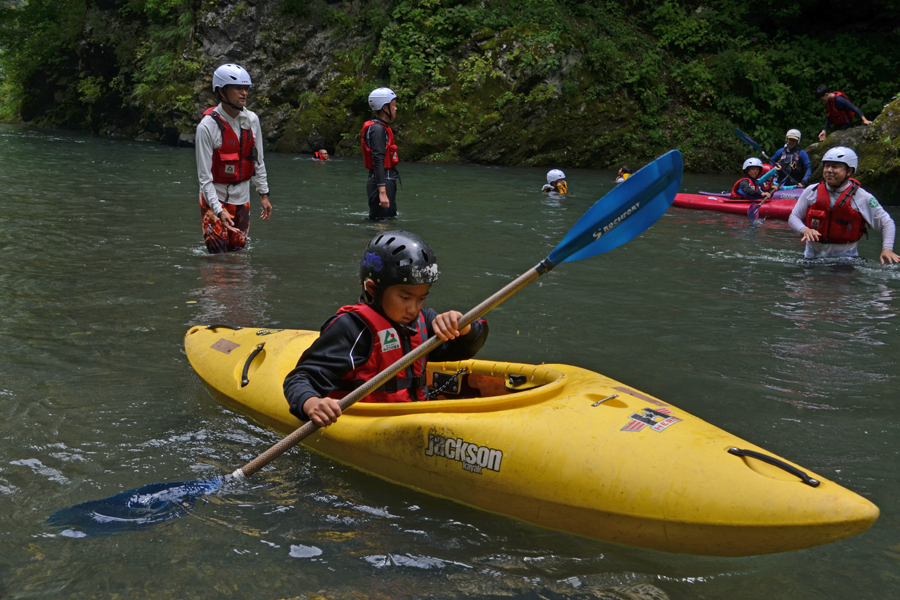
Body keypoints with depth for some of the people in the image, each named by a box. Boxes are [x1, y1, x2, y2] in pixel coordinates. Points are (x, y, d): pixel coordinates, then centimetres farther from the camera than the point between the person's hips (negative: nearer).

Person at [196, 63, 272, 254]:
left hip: (242, 197, 5)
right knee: (218, 255, -6)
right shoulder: (207, 126, -18)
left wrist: (264, 194, 10)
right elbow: (204, 175, -17)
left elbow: (258, 161, 11)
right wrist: (219, 210, -25)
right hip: (215, 197, -5)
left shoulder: (252, 119, -1)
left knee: (238, 251, 10)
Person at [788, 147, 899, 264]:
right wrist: (804, 230, -14)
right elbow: (793, 217, 8)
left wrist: (887, 249, -10)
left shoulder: (862, 197, -2)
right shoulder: (811, 192, 2)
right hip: (812, 256, 2)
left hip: (846, 256, -2)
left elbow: (886, 222, 4)